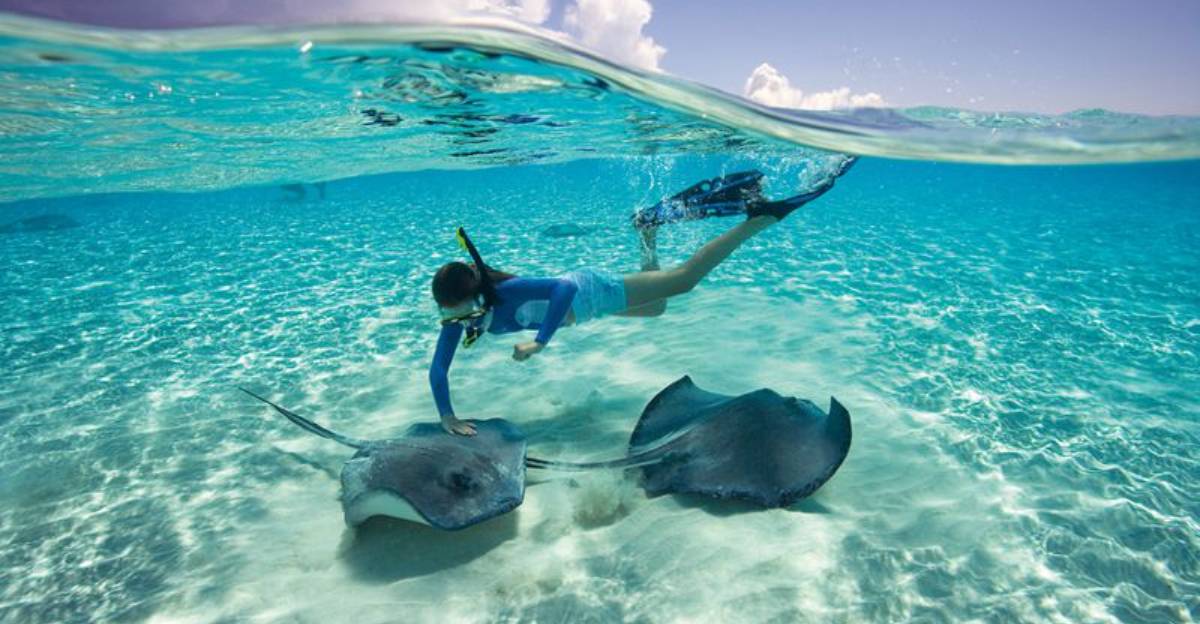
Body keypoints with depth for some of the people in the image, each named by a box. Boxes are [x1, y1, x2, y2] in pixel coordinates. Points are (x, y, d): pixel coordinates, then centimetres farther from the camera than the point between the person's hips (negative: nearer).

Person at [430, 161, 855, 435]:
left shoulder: (508, 291, -38)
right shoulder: (456, 317, -18)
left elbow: (566, 288, -49)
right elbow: (438, 369, -16)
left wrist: (540, 342, -53)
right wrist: (446, 416, -27)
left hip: (588, 291, -7)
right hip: (573, 308, 7)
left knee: (683, 278, -5)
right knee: (656, 308, 28)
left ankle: (762, 216, 6)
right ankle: (648, 233, 42)